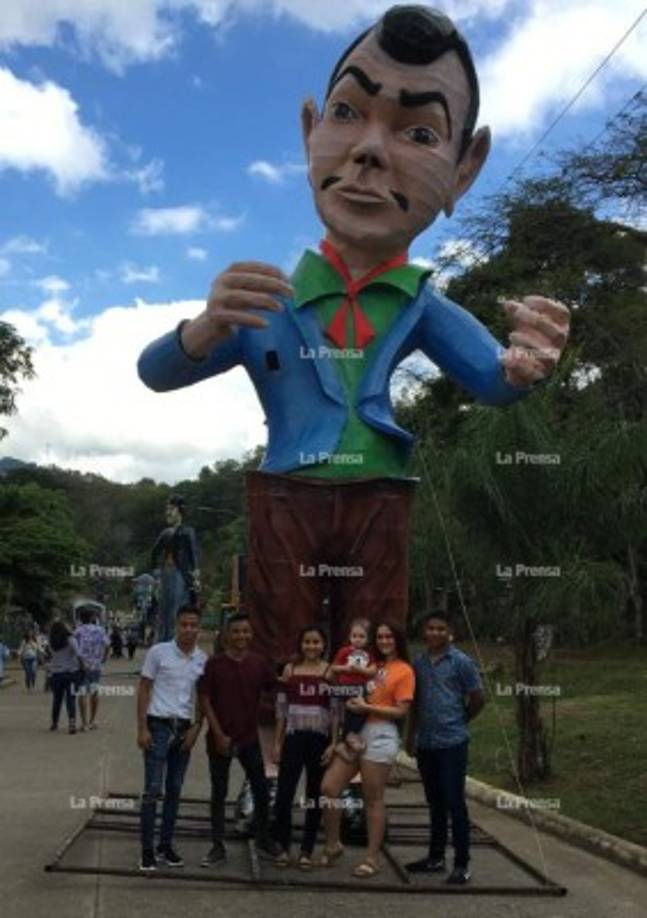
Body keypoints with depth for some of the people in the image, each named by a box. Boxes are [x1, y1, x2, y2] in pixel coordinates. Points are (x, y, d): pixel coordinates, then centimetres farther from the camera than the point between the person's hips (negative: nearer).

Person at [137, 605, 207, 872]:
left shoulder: (203, 659, 4)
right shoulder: (158, 652, -7)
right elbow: (143, 690, -4)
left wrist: (196, 728, -1)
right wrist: (142, 729, -10)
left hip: (184, 729, 4)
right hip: (159, 726, -4)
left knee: (174, 790, 11)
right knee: (153, 790, -5)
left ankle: (165, 846, 22)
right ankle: (147, 850, 3)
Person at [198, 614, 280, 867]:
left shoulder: (259, 663, 0)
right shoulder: (214, 663, -7)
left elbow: (274, 690, 10)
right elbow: (205, 700, -7)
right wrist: (219, 734, -12)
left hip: (250, 737, 2)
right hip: (220, 738, -2)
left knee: (261, 790, 10)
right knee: (219, 793, 8)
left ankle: (263, 837, 30)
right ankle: (217, 846, 19)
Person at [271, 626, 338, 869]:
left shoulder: (331, 672, 1)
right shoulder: (290, 670, 7)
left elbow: (336, 712, -1)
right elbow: (281, 709, 9)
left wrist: (333, 743, -8)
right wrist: (277, 743, 5)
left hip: (320, 740, -1)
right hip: (294, 739, 1)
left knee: (315, 797, 6)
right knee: (283, 795, -4)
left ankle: (307, 851, 17)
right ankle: (284, 847, 13)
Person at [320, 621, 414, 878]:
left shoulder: (404, 671, -2)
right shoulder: (373, 665, 16)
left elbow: (401, 711, -8)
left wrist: (367, 707, -13)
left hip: (380, 735, -6)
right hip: (355, 732, 6)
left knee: (373, 799, 0)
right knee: (328, 788, 0)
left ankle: (372, 858, 12)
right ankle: (333, 845, 18)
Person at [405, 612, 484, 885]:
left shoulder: (461, 662, -6)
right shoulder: (418, 663, 9)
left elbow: (477, 698, -2)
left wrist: (459, 720, 7)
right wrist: (411, 734, 14)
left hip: (452, 742, -5)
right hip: (425, 742, 5)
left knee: (454, 803, -3)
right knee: (435, 803, 15)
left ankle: (462, 864, 5)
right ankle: (436, 857, 25)